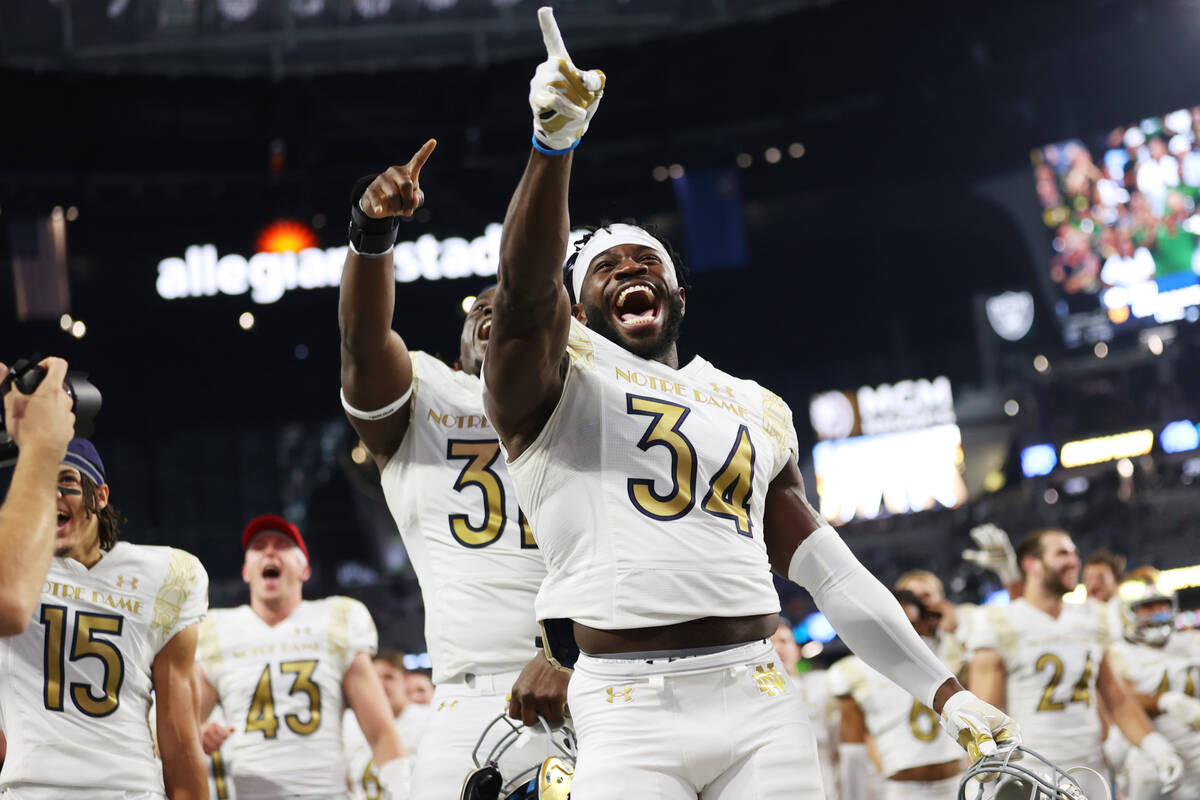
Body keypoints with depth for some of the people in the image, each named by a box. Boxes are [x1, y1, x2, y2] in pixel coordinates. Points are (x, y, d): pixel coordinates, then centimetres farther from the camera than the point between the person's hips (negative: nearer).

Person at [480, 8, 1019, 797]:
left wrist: (944, 689, 14)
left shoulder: (756, 409, 22)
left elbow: (832, 572, 21)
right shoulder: (559, 377, 9)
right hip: (629, 710, -4)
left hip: (759, 702, 4)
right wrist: (554, 143, -28)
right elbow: (526, 291, -14)